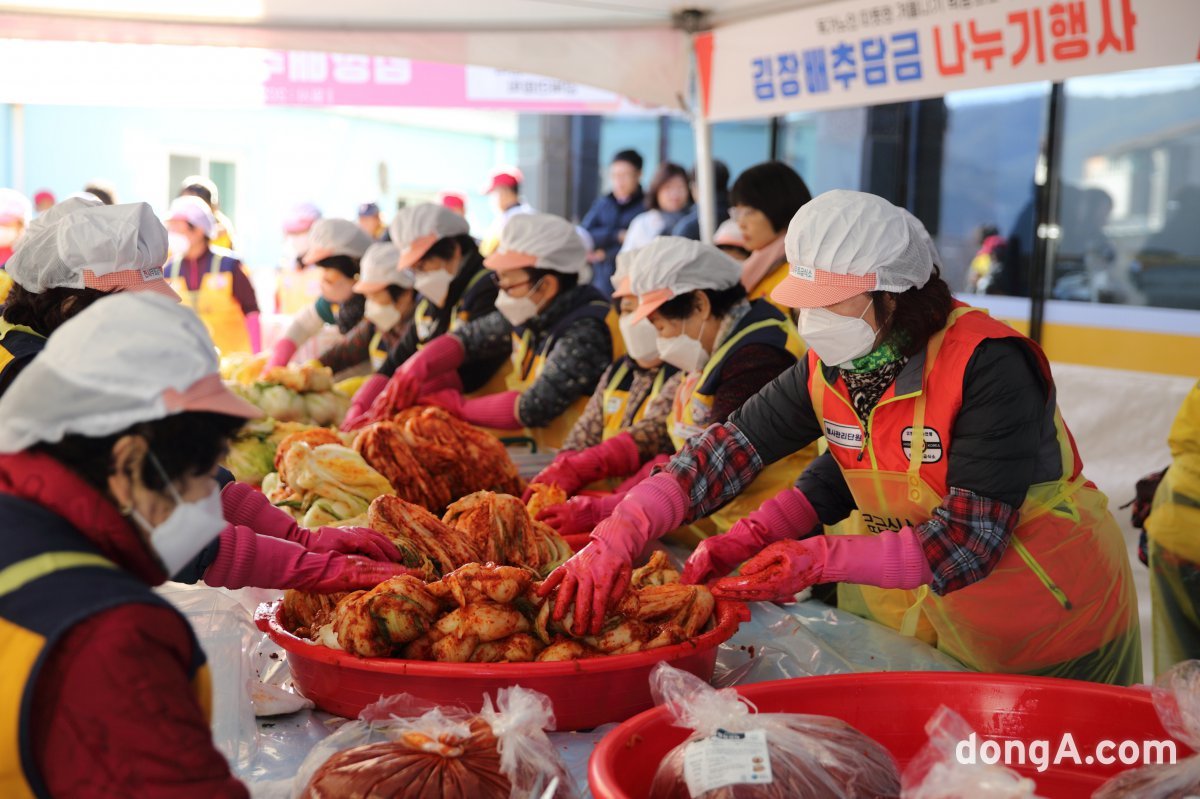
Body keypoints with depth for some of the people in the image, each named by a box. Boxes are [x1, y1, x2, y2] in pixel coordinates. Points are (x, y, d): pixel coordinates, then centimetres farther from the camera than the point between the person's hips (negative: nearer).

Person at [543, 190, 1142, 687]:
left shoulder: (986, 367, -27)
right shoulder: (828, 370, -8)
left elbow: (967, 543, -28)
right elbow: (729, 448, -12)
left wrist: (820, 559, -36)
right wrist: (616, 538, -26)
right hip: (931, 611, 6)